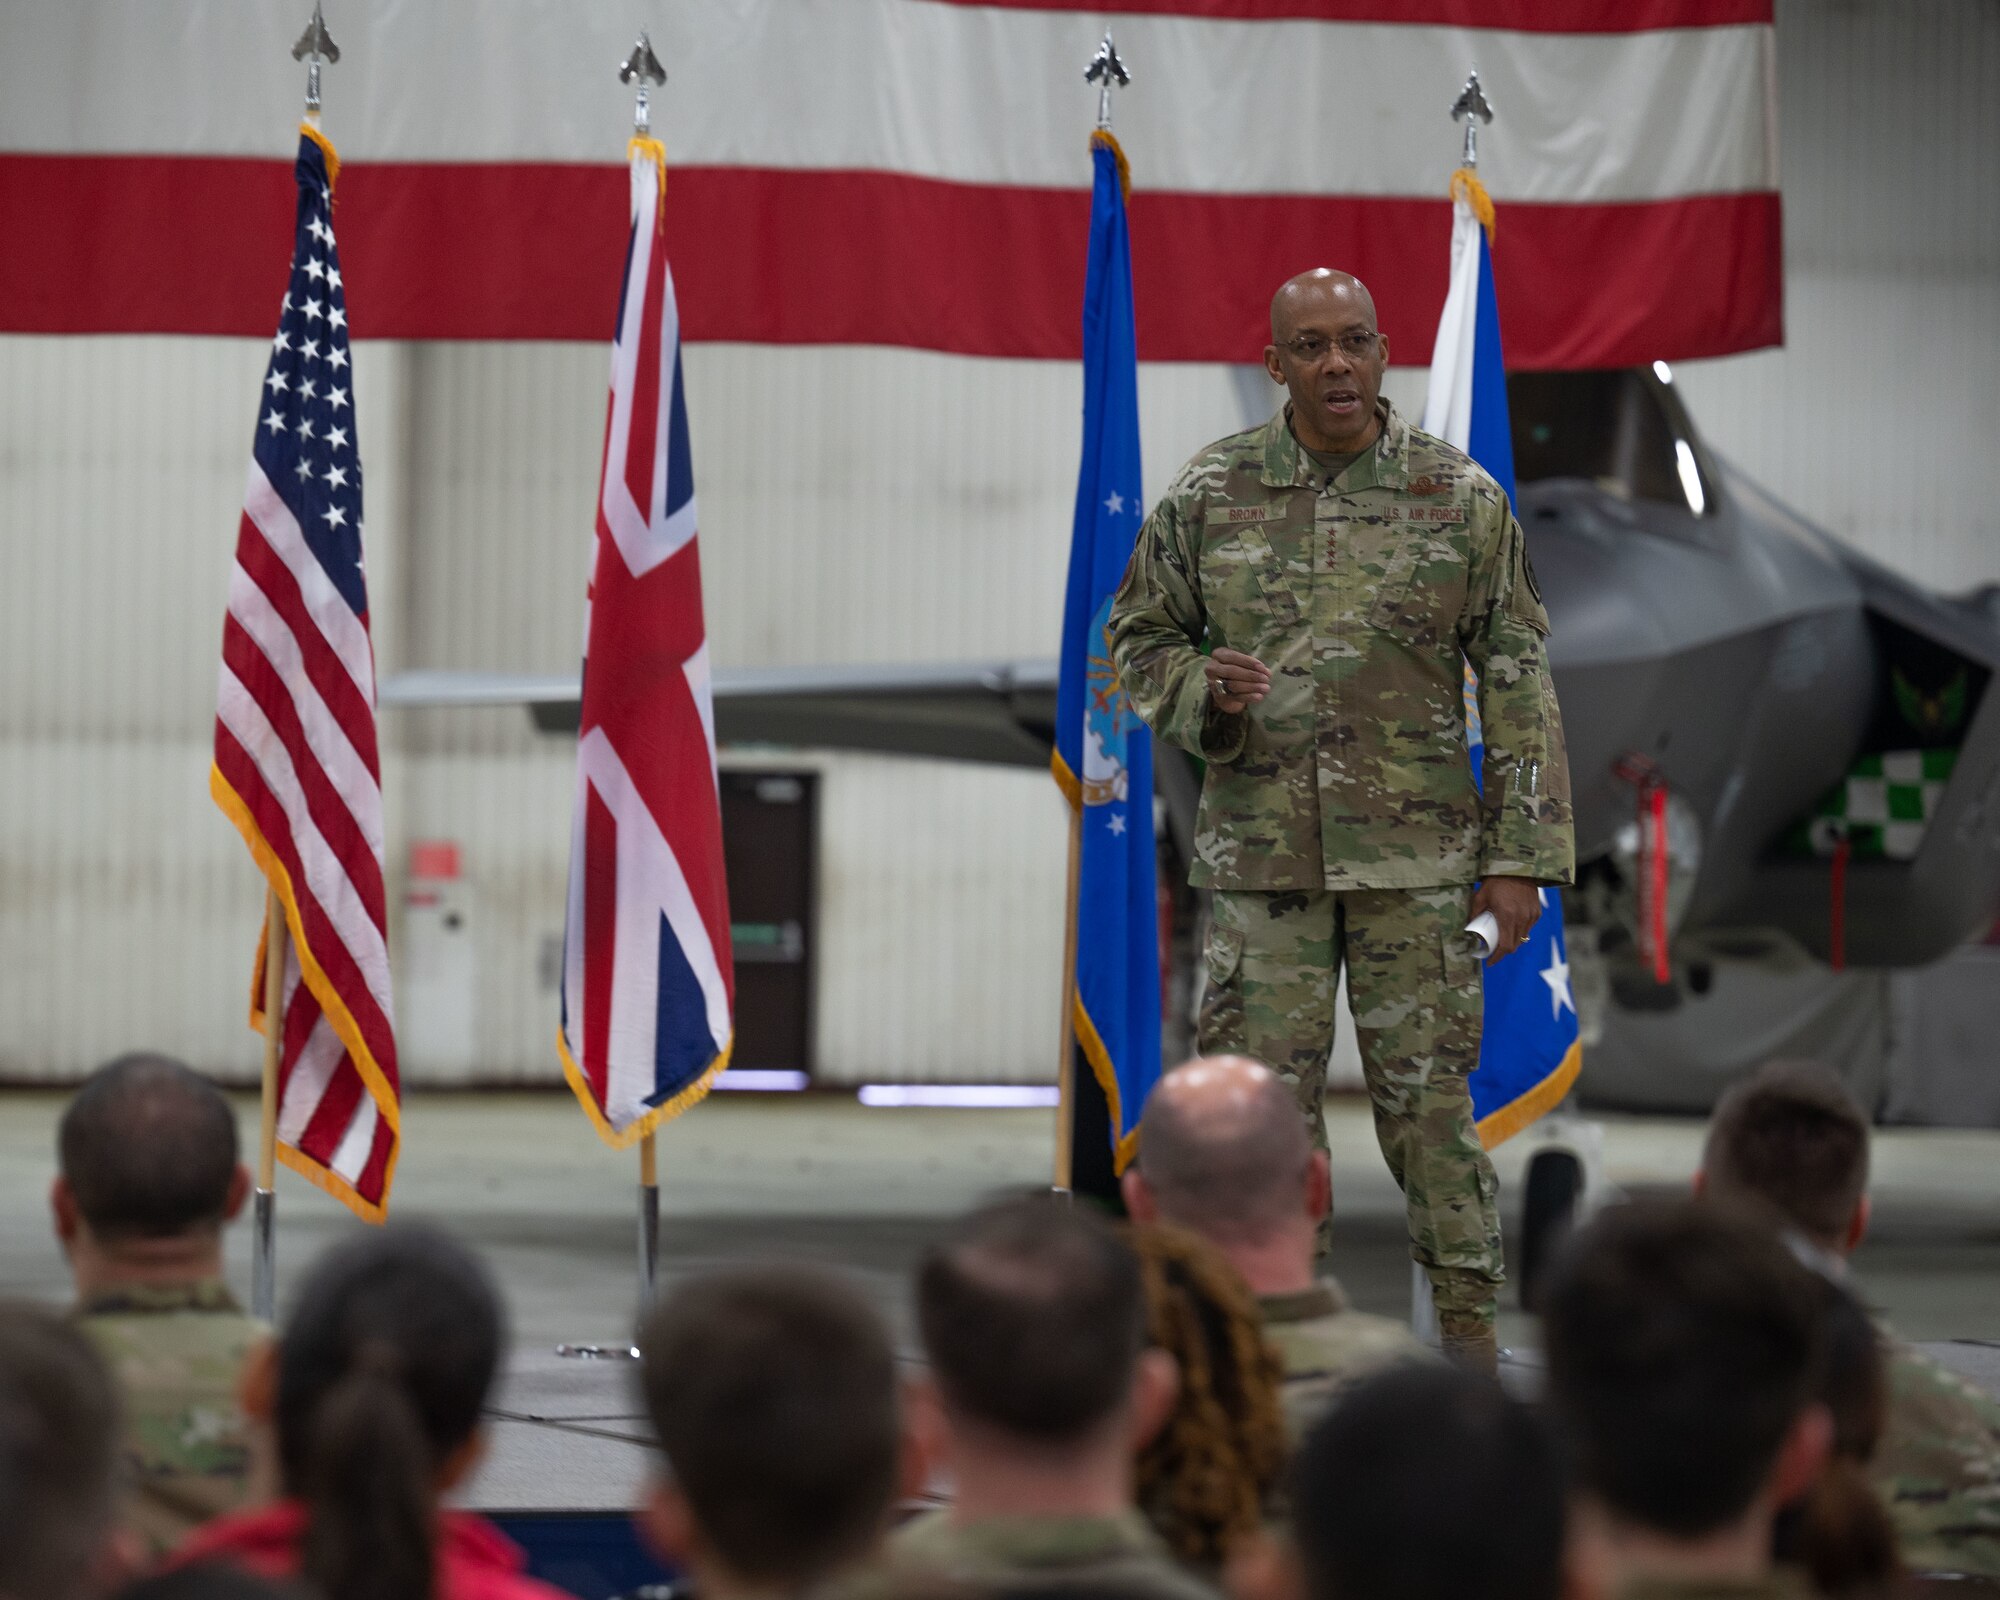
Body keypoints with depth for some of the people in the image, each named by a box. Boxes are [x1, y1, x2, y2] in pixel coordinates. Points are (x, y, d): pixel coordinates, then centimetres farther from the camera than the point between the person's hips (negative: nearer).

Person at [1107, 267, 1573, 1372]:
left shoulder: (1460, 497, -1)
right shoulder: (1210, 494, 2)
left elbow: (1518, 684, 1)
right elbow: (1140, 636, 12)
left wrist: (1522, 856, -4)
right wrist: (1203, 691, -11)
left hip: (1416, 854, -1)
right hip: (1261, 853, 1)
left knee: (1429, 1093, 0)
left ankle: (1469, 1329, 9)